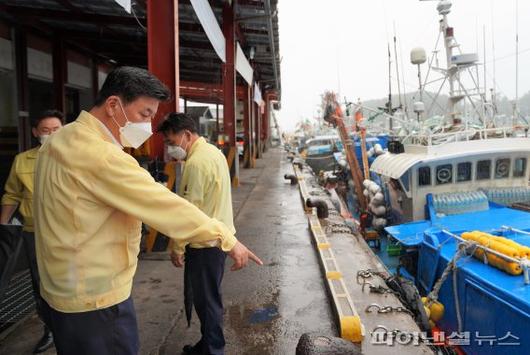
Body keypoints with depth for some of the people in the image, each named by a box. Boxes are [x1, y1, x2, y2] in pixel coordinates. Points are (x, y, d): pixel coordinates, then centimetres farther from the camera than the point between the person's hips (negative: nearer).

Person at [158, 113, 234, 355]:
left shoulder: (197, 163, -21)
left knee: (205, 299, 4)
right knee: (210, 296, 20)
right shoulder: (213, 152, 9)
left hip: (204, 243, -10)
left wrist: (177, 247, -14)